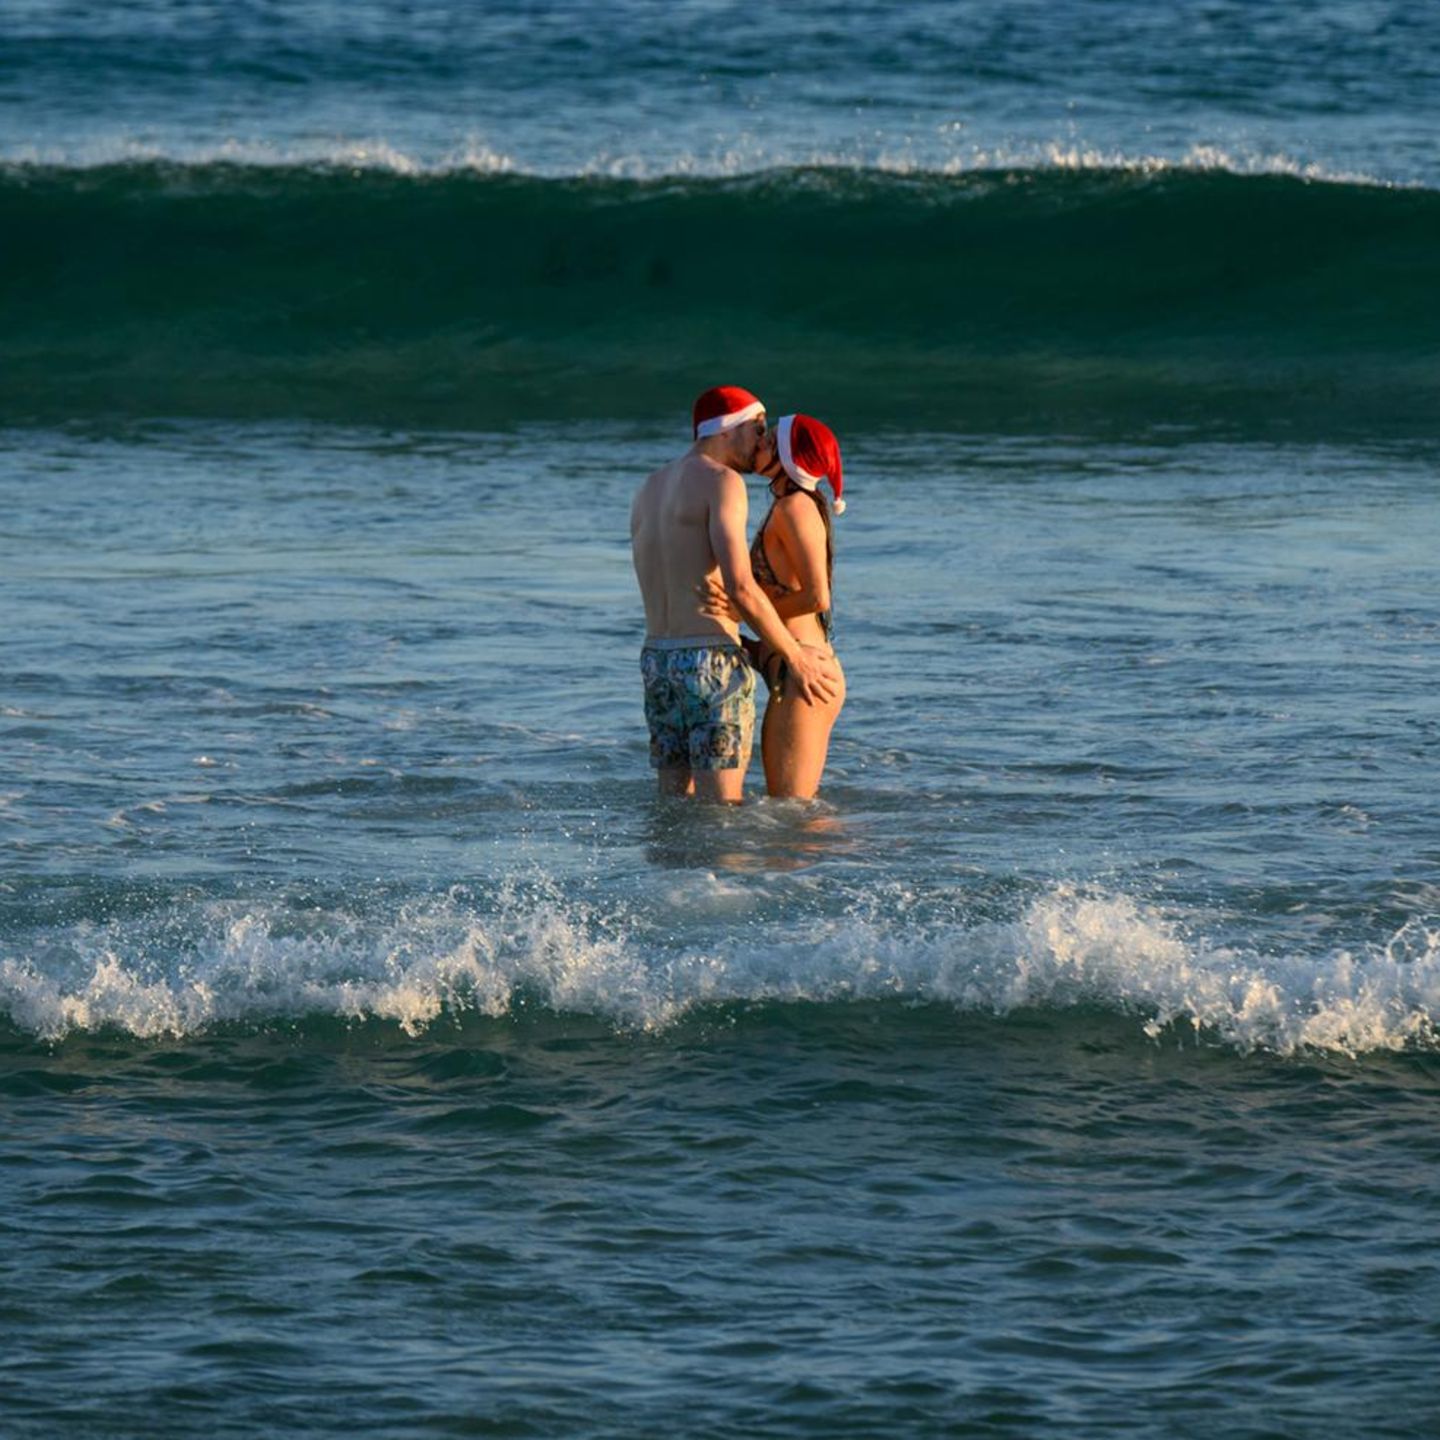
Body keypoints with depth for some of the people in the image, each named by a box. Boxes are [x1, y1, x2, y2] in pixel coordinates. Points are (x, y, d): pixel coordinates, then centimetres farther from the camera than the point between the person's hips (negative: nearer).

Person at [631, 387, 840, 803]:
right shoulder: (721, 481, -9)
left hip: (656, 659, 8)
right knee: (722, 807, -6)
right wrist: (795, 656, -7)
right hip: (711, 660, -8)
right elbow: (741, 589, -18)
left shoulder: (649, 490, 18)